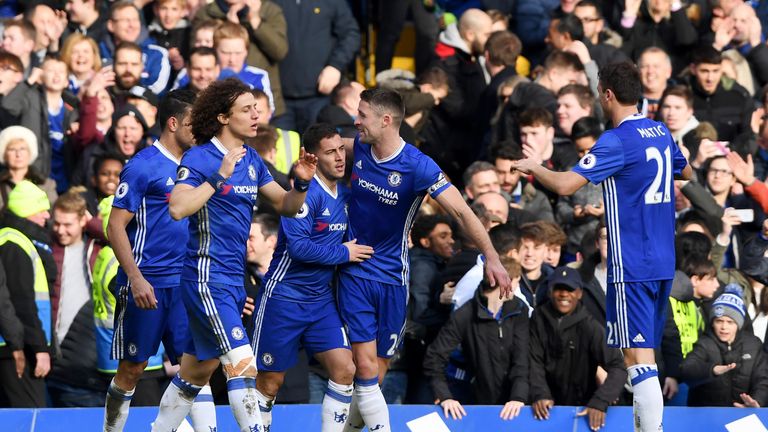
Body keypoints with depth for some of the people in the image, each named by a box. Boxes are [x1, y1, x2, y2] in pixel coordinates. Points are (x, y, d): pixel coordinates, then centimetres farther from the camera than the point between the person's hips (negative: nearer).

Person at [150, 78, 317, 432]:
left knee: (198, 370, 15)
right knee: (242, 363, -16)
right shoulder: (199, 158, -12)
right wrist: (220, 176, -26)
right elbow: (178, 208, -25)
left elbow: (285, 205, 16)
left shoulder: (251, 160, 11)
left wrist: (301, 182, -4)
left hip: (233, 279, 8)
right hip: (207, 275, -8)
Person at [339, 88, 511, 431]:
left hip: (392, 278, -1)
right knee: (365, 368, -10)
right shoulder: (359, 148, -4)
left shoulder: (418, 166, -17)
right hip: (355, 273, 1)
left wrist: (491, 256, -30)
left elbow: (461, 212, -21)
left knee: (376, 372, 6)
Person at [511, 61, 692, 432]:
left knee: (639, 357, -10)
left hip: (631, 266, -8)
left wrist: (533, 167, -2)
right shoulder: (661, 133, 9)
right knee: (644, 355, 16)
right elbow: (686, 172, 29)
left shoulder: (617, 141, -15)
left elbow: (565, 184, -21)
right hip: (663, 262, 8)